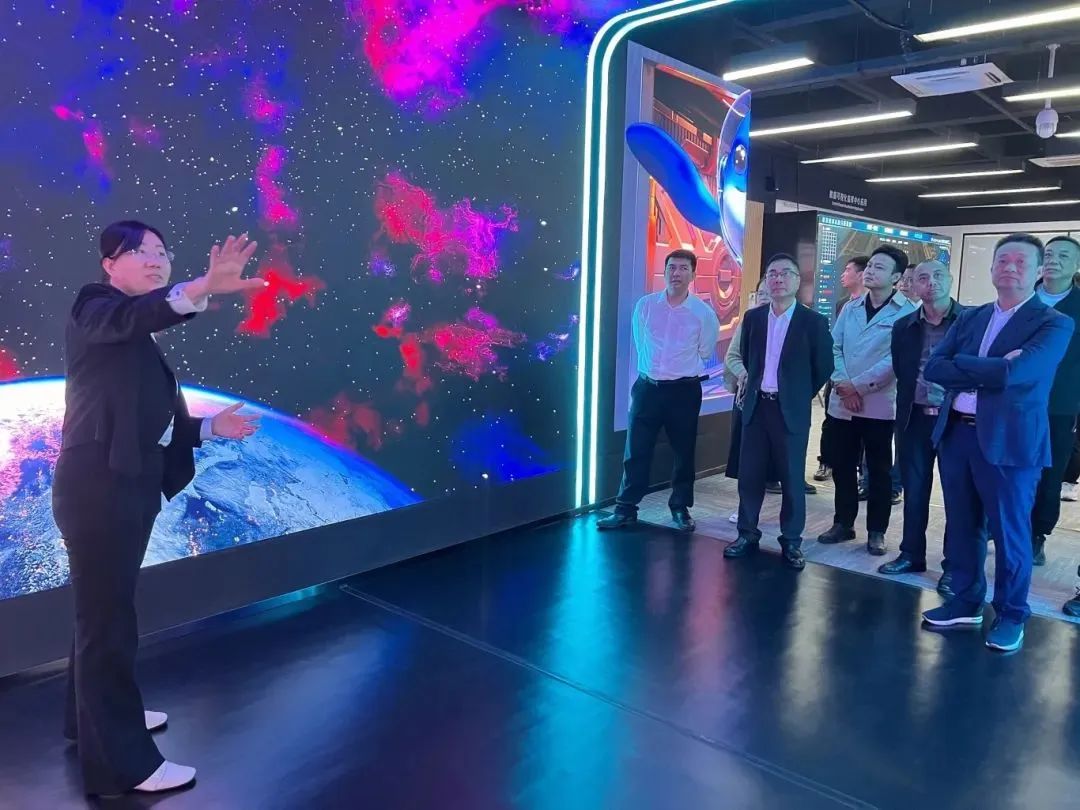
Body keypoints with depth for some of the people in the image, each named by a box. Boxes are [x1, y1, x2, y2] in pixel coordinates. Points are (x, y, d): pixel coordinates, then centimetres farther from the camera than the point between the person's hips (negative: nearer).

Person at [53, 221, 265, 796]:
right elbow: (136, 314, -34)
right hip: (98, 491, -9)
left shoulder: (138, 338, 15)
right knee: (107, 618, 0)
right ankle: (121, 763, 12)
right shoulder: (95, 308, -9)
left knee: (102, 610, 22)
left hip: (124, 490, 9)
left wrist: (209, 429, 7)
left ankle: (94, 716, 42)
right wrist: (202, 290, -52)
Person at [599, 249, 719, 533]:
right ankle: (626, 509, 13)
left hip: (684, 391, -1)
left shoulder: (704, 313, -5)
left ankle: (680, 508, 26)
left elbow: (704, 352, 9)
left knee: (684, 452, 10)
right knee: (636, 451, 3)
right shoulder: (644, 305, 0)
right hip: (647, 387, 1)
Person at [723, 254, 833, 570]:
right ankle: (747, 534, 18)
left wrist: (801, 395, 6)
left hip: (791, 410, -3)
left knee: (792, 478, 3)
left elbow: (824, 366, 2)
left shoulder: (813, 321, -4)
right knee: (749, 474, 7)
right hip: (756, 406, 3)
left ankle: (792, 541, 15)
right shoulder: (753, 317, 6)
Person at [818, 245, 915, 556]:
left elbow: (896, 359, -13)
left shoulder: (906, 313, -6)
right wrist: (843, 386, -8)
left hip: (880, 404, -4)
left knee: (878, 470, 6)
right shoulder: (850, 309, 11)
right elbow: (833, 348, 6)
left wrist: (858, 385, -14)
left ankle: (876, 531, 17)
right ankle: (843, 523, 23)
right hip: (842, 402, 5)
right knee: (842, 466, 10)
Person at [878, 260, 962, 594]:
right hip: (915, 419, 3)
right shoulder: (903, 327, 7)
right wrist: (908, 408, 4)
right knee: (914, 491, 11)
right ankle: (911, 554, 25)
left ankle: (953, 566, 15)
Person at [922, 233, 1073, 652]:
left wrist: (962, 367, -9)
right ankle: (966, 601, 31)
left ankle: (1011, 615, 23)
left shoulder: (1054, 324, -4)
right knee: (962, 526, 15)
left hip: (1010, 440, -5)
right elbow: (933, 368, -2)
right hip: (956, 433, 5)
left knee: (1009, 532, 6)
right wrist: (988, 370, -14)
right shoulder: (969, 317, 11)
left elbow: (1015, 373, -21)